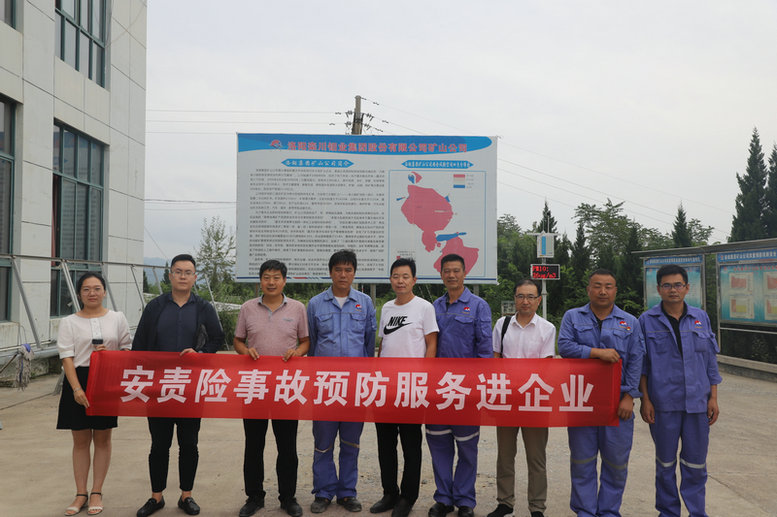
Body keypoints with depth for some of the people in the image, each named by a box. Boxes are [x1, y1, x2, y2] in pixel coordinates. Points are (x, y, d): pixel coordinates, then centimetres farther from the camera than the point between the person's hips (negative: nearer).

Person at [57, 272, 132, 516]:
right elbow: (67, 358, -4)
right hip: (78, 381, 0)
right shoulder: (69, 322, 3)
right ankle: (81, 494, 15)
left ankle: (96, 493, 16)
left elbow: (128, 350, 9)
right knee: (80, 441, 6)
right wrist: (77, 388, -15)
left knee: (102, 439, 6)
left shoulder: (117, 318, 5)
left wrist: (109, 353, -12)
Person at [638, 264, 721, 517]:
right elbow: (641, 364, 1)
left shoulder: (701, 318, 7)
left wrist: (713, 397, 5)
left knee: (696, 463, 7)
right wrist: (645, 400, -4)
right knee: (665, 462, 9)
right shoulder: (647, 320, 0)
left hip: (697, 401, 2)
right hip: (663, 402, -2)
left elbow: (710, 361, 11)